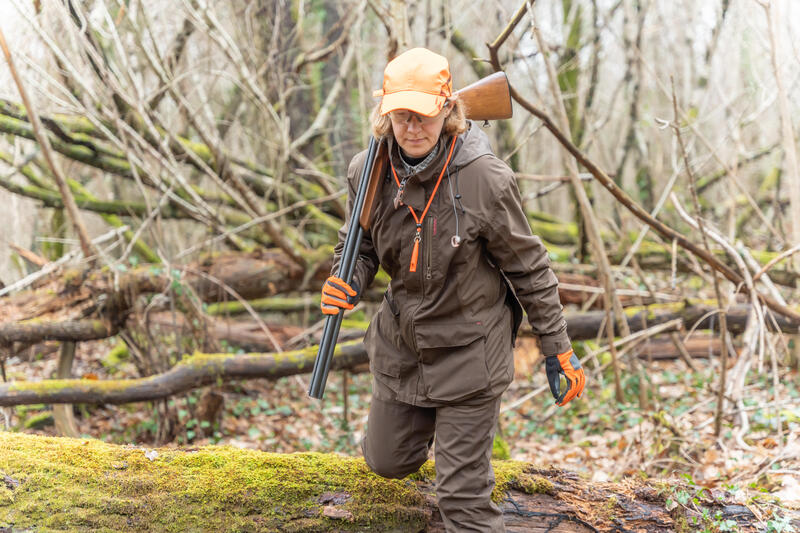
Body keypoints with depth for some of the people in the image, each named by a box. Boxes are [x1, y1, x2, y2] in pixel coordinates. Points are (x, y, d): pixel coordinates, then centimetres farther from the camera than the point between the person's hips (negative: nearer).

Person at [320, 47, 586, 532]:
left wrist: (559, 349, -6)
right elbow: (360, 245, 7)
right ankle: (423, 418, 57)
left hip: (469, 347, -5)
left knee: (464, 493, -4)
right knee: (387, 460, 24)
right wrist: (348, 285, -17)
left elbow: (529, 267, -11)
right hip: (402, 342, 5)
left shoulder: (484, 179, -23)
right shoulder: (368, 171, -11)